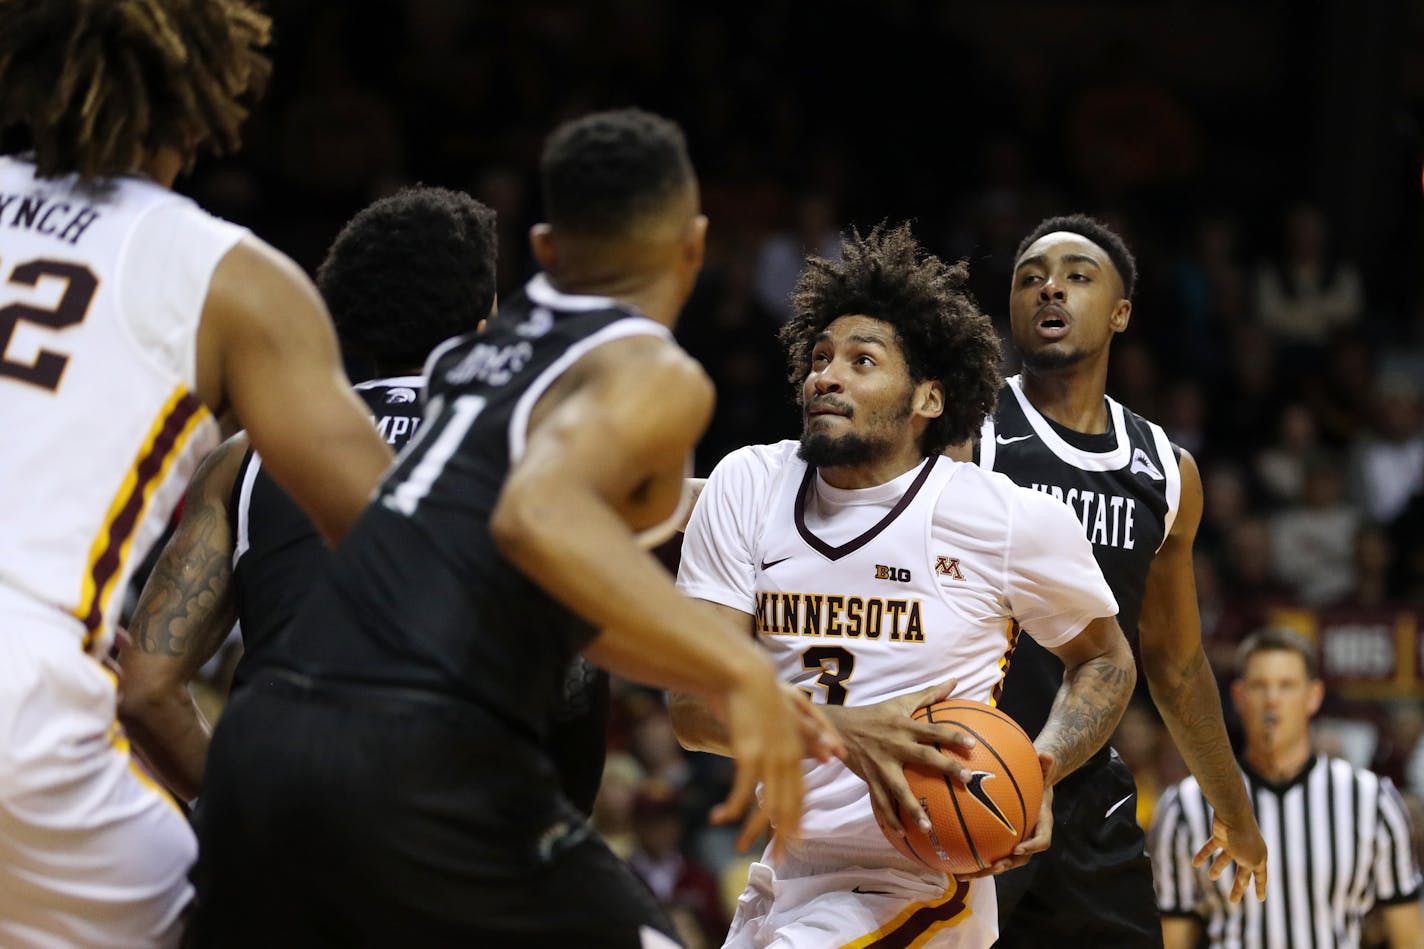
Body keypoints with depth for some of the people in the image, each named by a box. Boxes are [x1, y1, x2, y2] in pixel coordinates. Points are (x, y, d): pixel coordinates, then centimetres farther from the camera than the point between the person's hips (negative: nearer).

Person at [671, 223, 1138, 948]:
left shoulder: (1014, 520, -11)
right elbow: (694, 704, -11)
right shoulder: (748, 486, -4)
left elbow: (1105, 659, 7)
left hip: (912, 883, -5)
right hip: (784, 879, 5)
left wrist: (1037, 774, -13)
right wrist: (846, 731, -30)